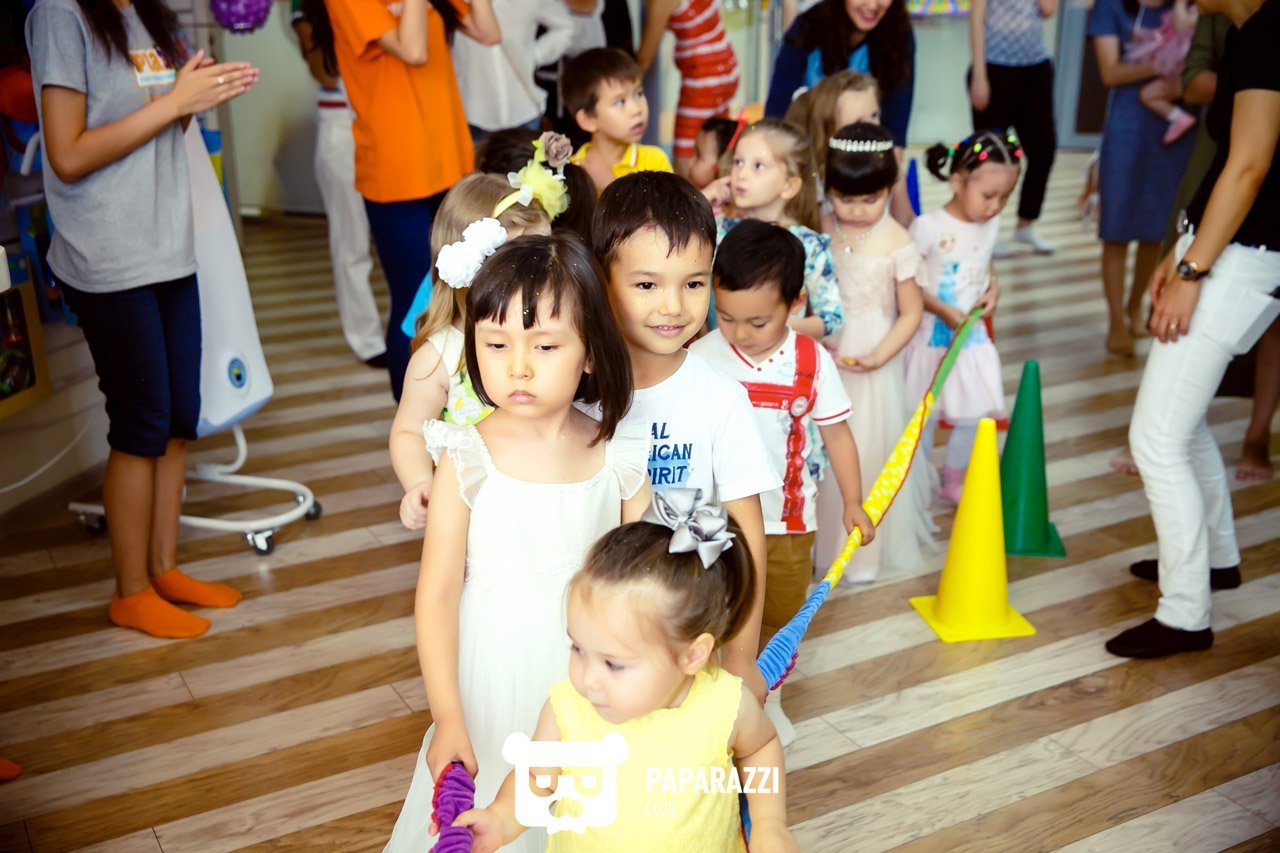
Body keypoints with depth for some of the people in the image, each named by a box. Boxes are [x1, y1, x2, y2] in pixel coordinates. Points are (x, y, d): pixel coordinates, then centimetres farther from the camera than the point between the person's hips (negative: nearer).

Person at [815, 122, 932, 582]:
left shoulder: (897, 243, -12)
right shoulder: (820, 229, -3)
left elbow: (911, 311, -8)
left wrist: (879, 356, -19)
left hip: (871, 362, -3)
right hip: (823, 355, 3)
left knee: (868, 446, 6)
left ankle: (866, 548, 23)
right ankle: (821, 536, 31)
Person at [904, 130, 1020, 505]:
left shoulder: (991, 224, 0)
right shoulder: (928, 227, -19)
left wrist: (993, 288, -3)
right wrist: (942, 310, -22)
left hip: (972, 336, 5)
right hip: (932, 337, -5)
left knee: (971, 416, 12)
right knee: (923, 416, 7)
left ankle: (953, 481, 32)